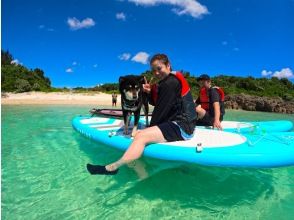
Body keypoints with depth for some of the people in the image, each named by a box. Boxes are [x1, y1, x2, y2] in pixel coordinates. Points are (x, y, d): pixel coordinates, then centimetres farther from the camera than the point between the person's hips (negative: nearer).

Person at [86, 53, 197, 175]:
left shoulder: (170, 83, -14)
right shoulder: (166, 82, 18)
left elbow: (161, 109, -14)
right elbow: (156, 103, 17)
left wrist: (151, 127, -2)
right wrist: (150, 92, -2)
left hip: (181, 127, -11)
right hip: (179, 124, 11)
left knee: (141, 136, -23)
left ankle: (113, 167, -10)